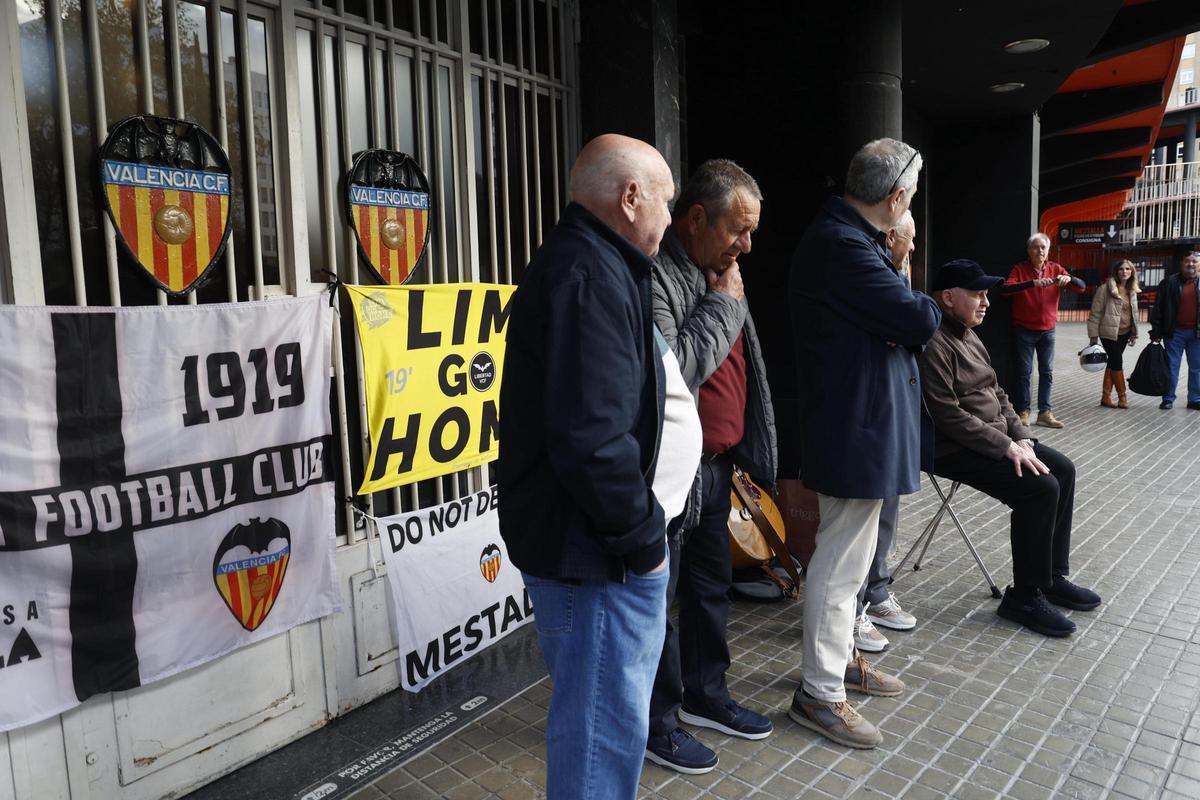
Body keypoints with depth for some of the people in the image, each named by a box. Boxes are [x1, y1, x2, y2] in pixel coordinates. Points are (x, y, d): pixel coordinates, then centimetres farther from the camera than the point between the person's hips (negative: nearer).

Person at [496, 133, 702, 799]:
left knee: (601, 718, 25)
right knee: (604, 731, 5)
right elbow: (591, 439, -29)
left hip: (592, 543, 11)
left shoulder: (582, 263, 14)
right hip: (597, 557, -11)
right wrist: (640, 533, -17)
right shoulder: (590, 276, -21)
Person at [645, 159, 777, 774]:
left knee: (711, 586, 20)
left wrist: (746, 451, 16)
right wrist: (724, 303, -15)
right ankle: (657, 721, 23)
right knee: (662, 598, 5)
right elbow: (673, 370, -26)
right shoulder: (654, 276, -17)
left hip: (716, 464, 9)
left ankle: (705, 694, 38)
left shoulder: (715, 273, 13)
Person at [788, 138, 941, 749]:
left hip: (862, 418, 11)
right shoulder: (841, 245, -22)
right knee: (841, 563, -1)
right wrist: (927, 310, 0)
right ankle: (819, 693, 14)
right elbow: (919, 320, -22)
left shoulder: (852, 235, 12)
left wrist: (906, 318, -8)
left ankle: (839, 657, 38)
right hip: (856, 425, -11)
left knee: (848, 552, 21)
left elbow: (891, 310, 14)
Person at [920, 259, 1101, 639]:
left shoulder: (969, 337, 13)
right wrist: (1007, 447, -20)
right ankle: (1024, 596, -5)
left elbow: (996, 394, 16)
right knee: (1040, 488, -20)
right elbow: (949, 415, -24)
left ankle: (1052, 576, 16)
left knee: (1063, 469, 5)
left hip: (998, 437, 11)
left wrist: (1022, 438, 1)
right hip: (956, 449, -11)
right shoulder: (934, 344, -20)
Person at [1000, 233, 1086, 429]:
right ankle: (1024, 411, 8)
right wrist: (1033, 283, -35)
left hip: (1048, 330, 3)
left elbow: (1082, 287, 0)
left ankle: (1044, 412, 11)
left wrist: (1069, 279, -22)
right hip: (1024, 330, -3)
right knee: (1025, 372, 1)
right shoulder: (1020, 269, -5)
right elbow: (1005, 289, -23)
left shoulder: (1056, 269, 4)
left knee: (1047, 372, 5)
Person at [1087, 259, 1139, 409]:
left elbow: (1134, 313, 18)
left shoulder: (1132, 290, 9)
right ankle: (1122, 397, 11)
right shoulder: (1105, 288, -11)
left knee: (1112, 363, 8)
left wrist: (1134, 333, 15)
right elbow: (1095, 313, -11)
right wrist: (1093, 335, -12)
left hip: (1124, 333, 6)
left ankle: (1106, 397, 12)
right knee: (1117, 363, -2)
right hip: (1109, 333, -6)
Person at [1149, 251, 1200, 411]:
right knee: (1171, 366, 5)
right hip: (1175, 332, -2)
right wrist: (1156, 331, -7)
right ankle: (1168, 398, 13)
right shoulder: (1170, 282, -1)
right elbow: (1158, 308, -3)